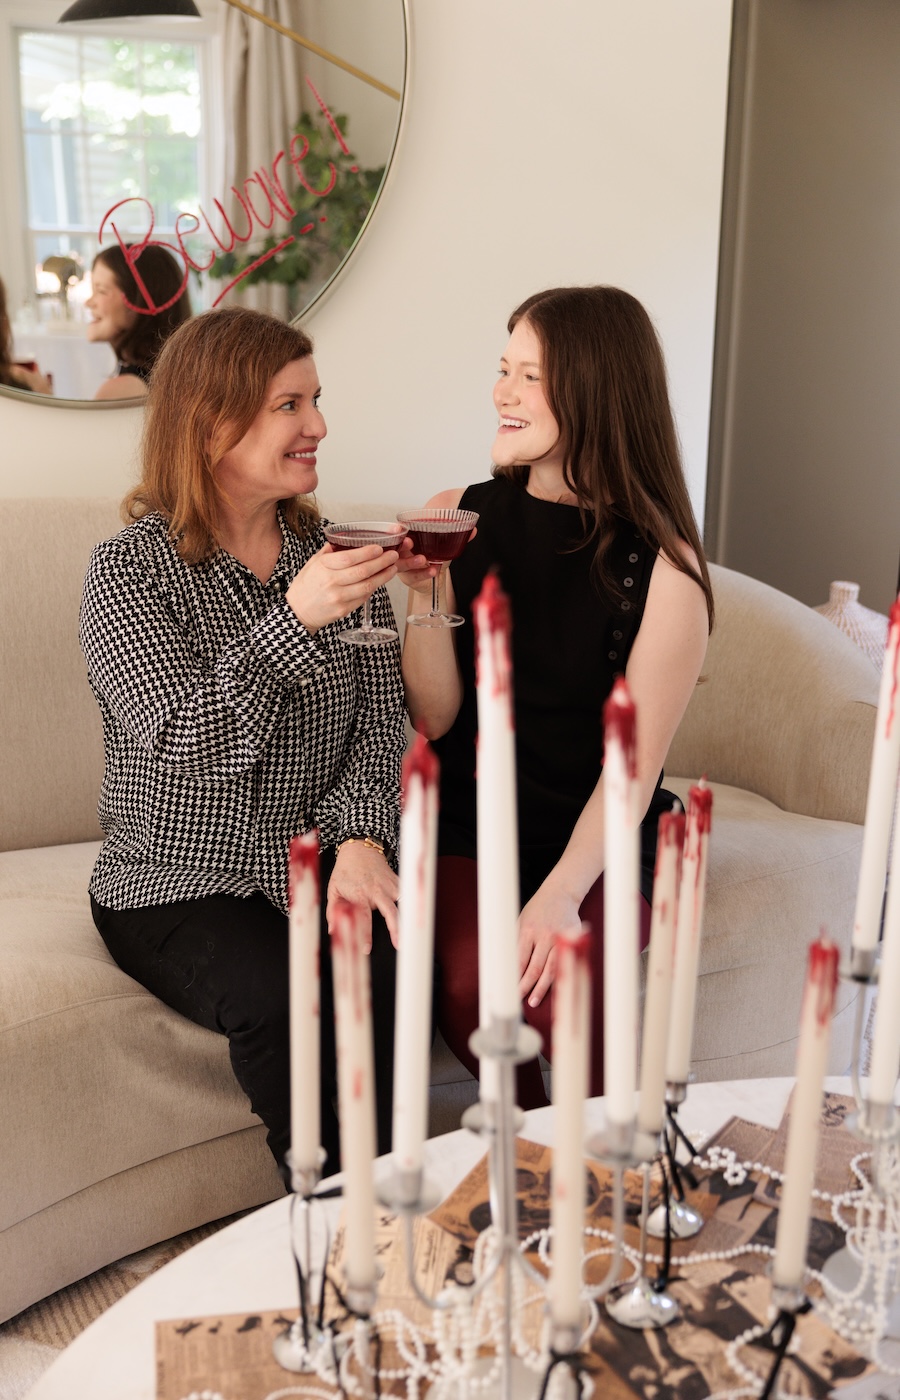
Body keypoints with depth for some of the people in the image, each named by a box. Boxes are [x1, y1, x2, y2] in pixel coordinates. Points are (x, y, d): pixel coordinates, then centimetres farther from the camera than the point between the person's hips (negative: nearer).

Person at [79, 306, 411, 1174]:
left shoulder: (339, 556, 7)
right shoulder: (128, 571, -7)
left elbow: (381, 723, 4)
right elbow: (188, 746, -19)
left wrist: (361, 836, -15)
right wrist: (292, 620, -31)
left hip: (315, 870, 3)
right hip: (176, 885, -3)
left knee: (388, 965, -27)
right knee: (276, 995, -30)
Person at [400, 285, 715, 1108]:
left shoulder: (663, 567, -7)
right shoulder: (460, 518, 2)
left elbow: (634, 762, -10)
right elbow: (432, 717, 0)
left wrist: (563, 892, -23)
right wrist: (425, 595, -15)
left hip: (601, 838, -2)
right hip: (469, 830, 2)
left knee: (554, 985, -29)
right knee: (470, 984, -26)